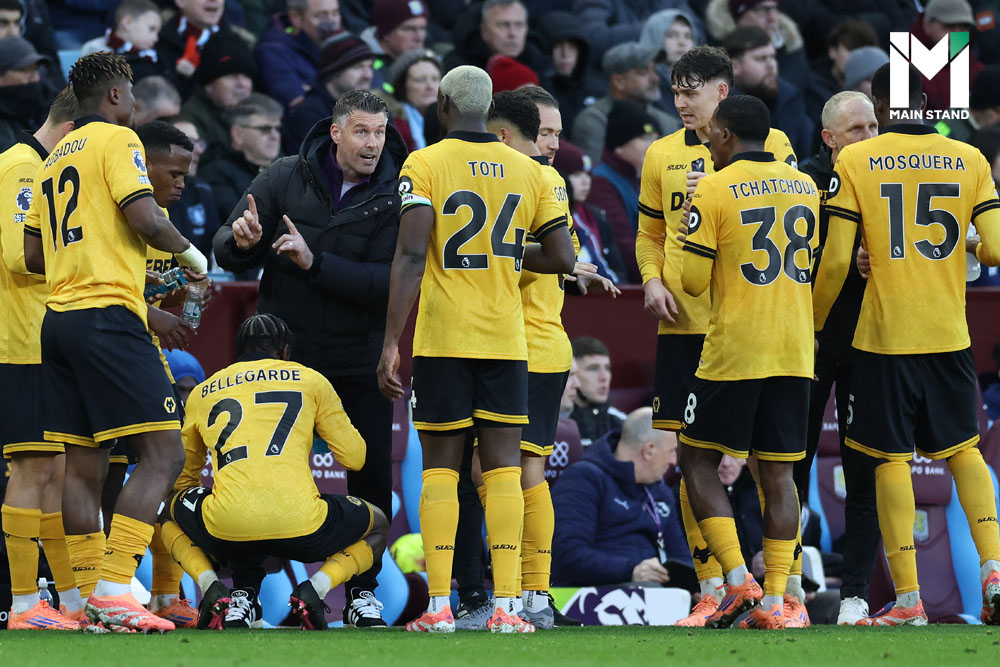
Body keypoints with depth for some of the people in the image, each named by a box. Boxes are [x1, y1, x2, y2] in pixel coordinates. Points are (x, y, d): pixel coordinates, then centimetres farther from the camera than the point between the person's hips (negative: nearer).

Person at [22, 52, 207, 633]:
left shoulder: (55, 160, 21)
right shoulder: (116, 140, -2)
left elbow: (34, 255, 22)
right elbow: (145, 219, -14)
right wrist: (191, 254, 3)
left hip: (58, 317, 9)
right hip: (107, 316, -9)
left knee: (83, 465, 8)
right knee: (163, 453, -10)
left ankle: (92, 599, 6)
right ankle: (115, 589, -21)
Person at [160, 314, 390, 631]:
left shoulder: (203, 392, 23)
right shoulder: (309, 381, 17)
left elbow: (183, 477, 34)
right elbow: (354, 458, 20)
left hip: (227, 530, 1)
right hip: (302, 527, -1)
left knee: (171, 517, 35)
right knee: (377, 527, 29)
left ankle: (213, 588, 5)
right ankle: (315, 588, -1)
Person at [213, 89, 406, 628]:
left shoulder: (397, 198, -7)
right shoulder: (286, 178, -3)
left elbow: (390, 283, -18)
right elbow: (227, 253, 1)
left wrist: (315, 262, -26)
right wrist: (241, 240, -24)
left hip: (359, 364, 0)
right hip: (284, 353, 0)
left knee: (372, 475, 0)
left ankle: (363, 588, 17)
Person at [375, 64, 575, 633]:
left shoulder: (425, 165, -4)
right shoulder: (528, 171, 6)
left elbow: (411, 256, -13)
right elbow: (563, 259, 7)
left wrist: (392, 342, -13)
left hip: (442, 339, -2)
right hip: (507, 340, 2)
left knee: (441, 467, 3)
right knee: (503, 466, 3)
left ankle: (439, 606, -2)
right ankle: (506, 606, -3)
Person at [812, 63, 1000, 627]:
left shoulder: (855, 162, -5)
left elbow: (835, 262, -6)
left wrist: (814, 324, 10)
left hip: (885, 336, -2)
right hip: (950, 336, 2)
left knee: (892, 461, 3)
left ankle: (908, 599, 1)